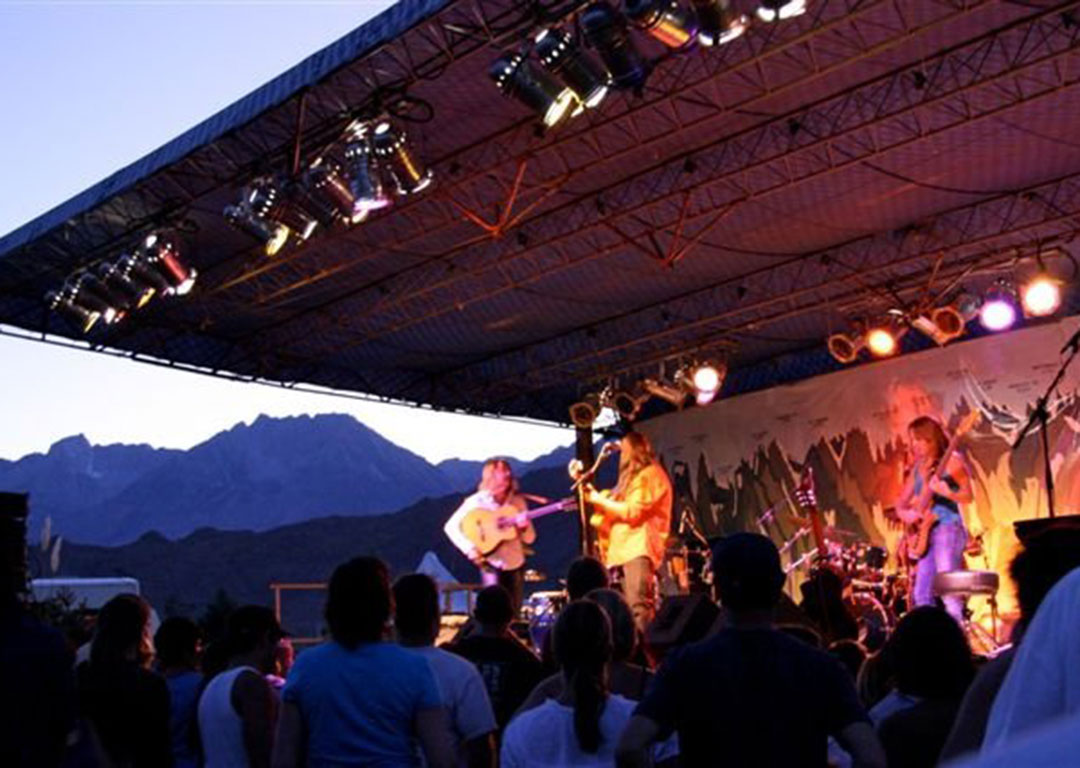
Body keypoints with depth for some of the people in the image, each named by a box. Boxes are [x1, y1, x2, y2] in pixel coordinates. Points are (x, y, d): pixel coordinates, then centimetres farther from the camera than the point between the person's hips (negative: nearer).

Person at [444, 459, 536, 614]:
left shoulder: (517, 502, 5)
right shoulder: (477, 502, -7)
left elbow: (530, 538, 8)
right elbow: (451, 527, -11)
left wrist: (524, 528, -16)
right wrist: (471, 550, -21)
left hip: (515, 564, 4)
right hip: (491, 564, -4)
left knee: (513, 613, 8)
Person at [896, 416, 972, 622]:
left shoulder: (951, 461, -3)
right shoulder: (918, 468, 17)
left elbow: (968, 496, -10)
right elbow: (901, 502, 18)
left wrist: (946, 492, -29)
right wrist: (905, 513, -4)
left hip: (948, 529, -8)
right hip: (925, 533, 8)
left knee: (948, 589, -17)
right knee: (921, 595, 5)